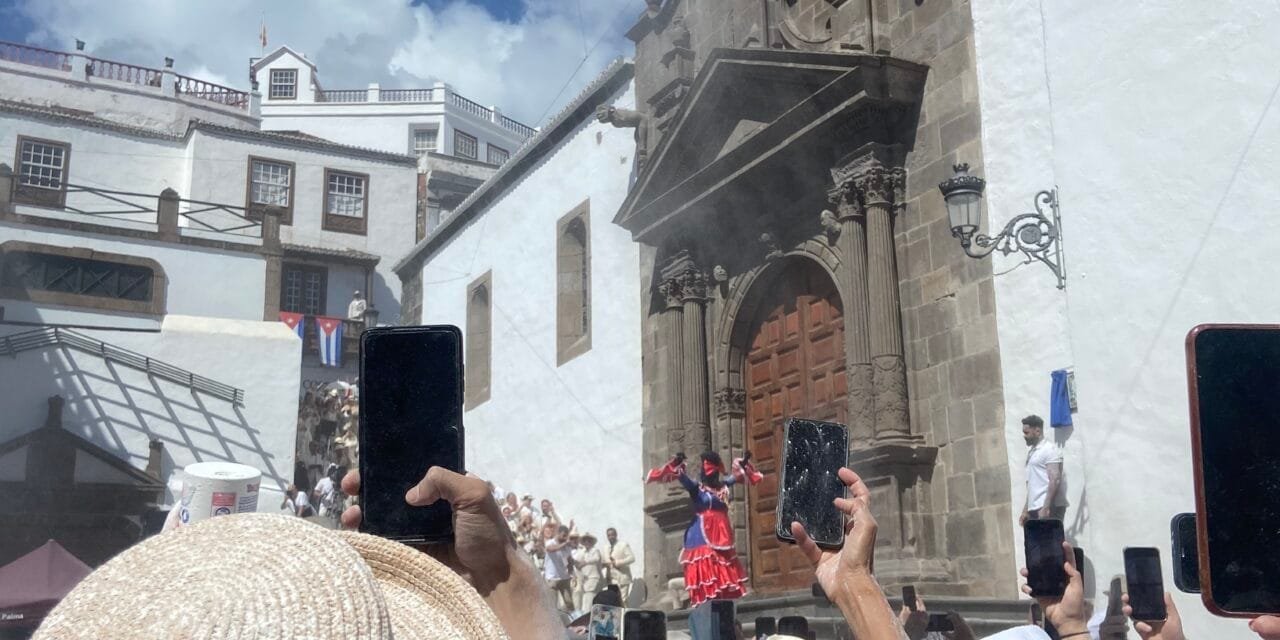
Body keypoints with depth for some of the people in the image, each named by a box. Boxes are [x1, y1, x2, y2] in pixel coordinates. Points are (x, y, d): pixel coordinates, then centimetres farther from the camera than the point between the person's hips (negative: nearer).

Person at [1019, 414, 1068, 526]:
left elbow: (1055, 480, -17)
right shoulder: (1032, 452, 20)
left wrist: (1046, 507, -23)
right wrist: (1026, 510, 19)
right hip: (1035, 508, 9)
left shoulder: (1050, 449, -7)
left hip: (1049, 508, -9)